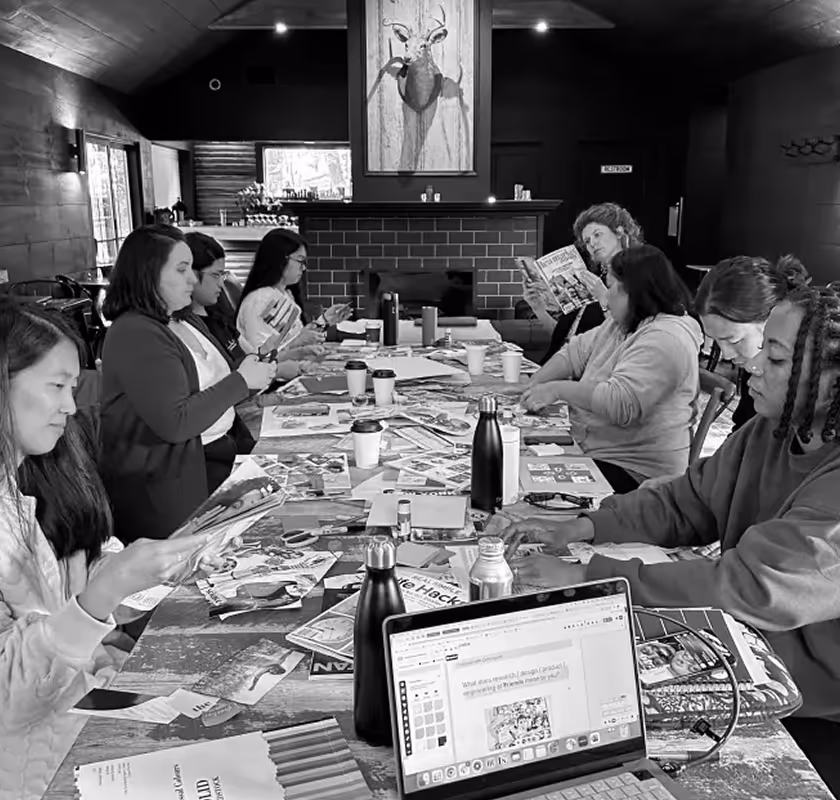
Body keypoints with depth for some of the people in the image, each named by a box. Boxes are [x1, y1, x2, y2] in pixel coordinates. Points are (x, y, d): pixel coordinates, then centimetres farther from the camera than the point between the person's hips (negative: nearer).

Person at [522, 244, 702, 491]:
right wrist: (533, 386, -1)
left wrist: (558, 389, -20)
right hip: (590, 448, 9)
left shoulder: (664, 339, -21)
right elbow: (576, 352, 14)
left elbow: (619, 403, -30)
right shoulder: (622, 323, 12)